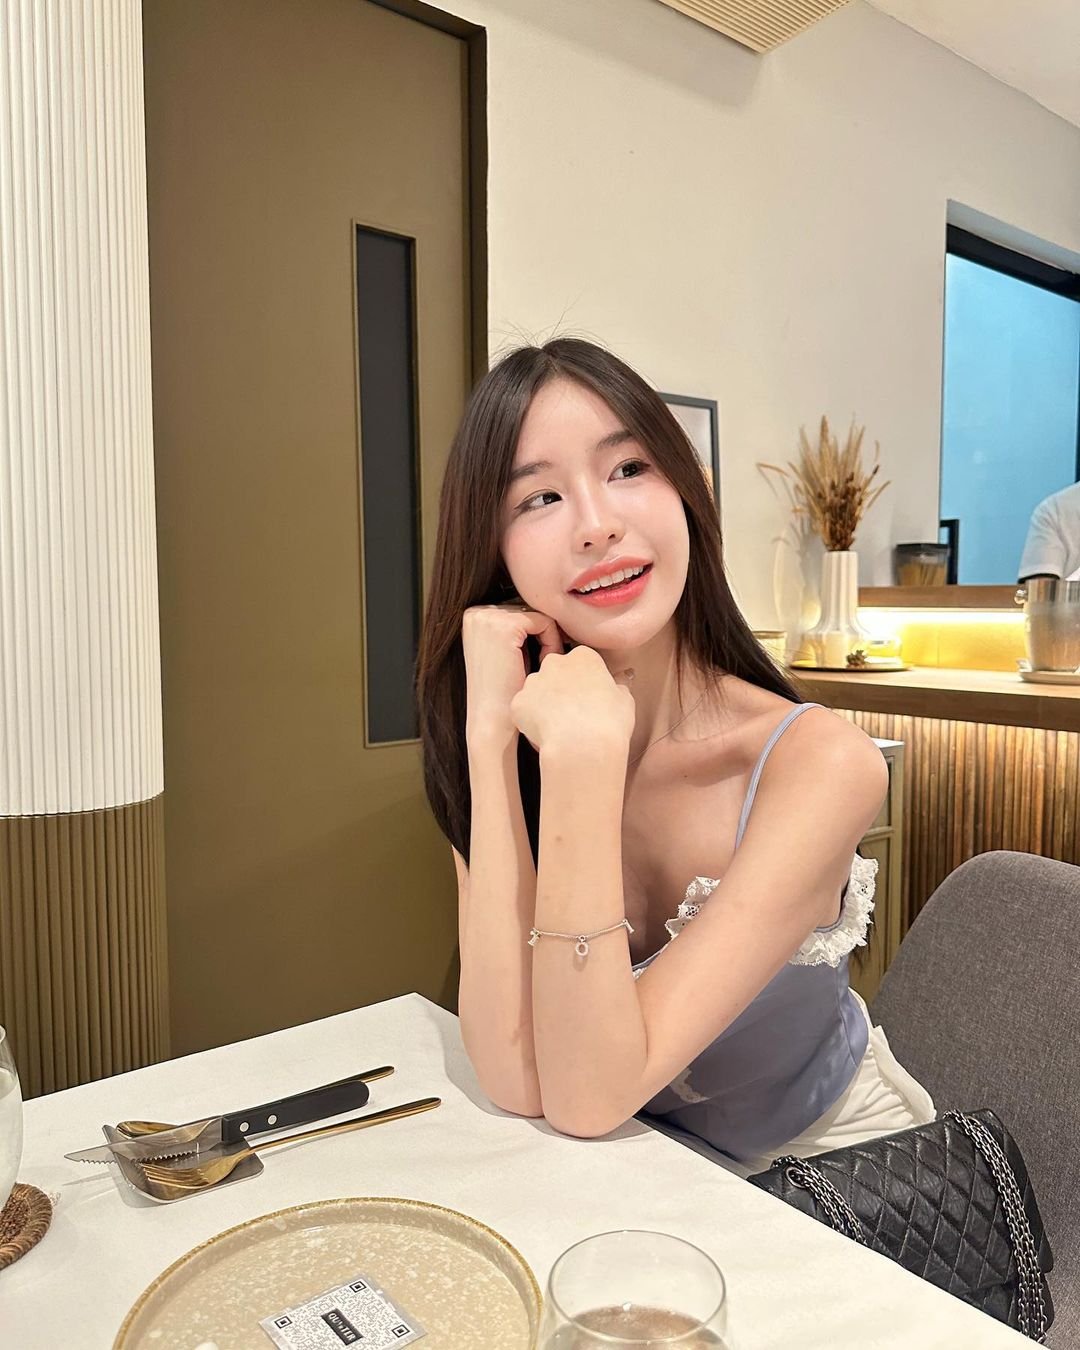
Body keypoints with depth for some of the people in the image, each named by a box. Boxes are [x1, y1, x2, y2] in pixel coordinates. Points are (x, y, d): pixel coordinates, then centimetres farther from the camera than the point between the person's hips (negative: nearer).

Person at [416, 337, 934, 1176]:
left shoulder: (819, 763, -22)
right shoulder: (512, 740, -11)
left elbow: (589, 1099, -26)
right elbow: (519, 1082, -23)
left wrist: (585, 755, -35)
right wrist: (492, 737, -28)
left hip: (846, 1176, 0)